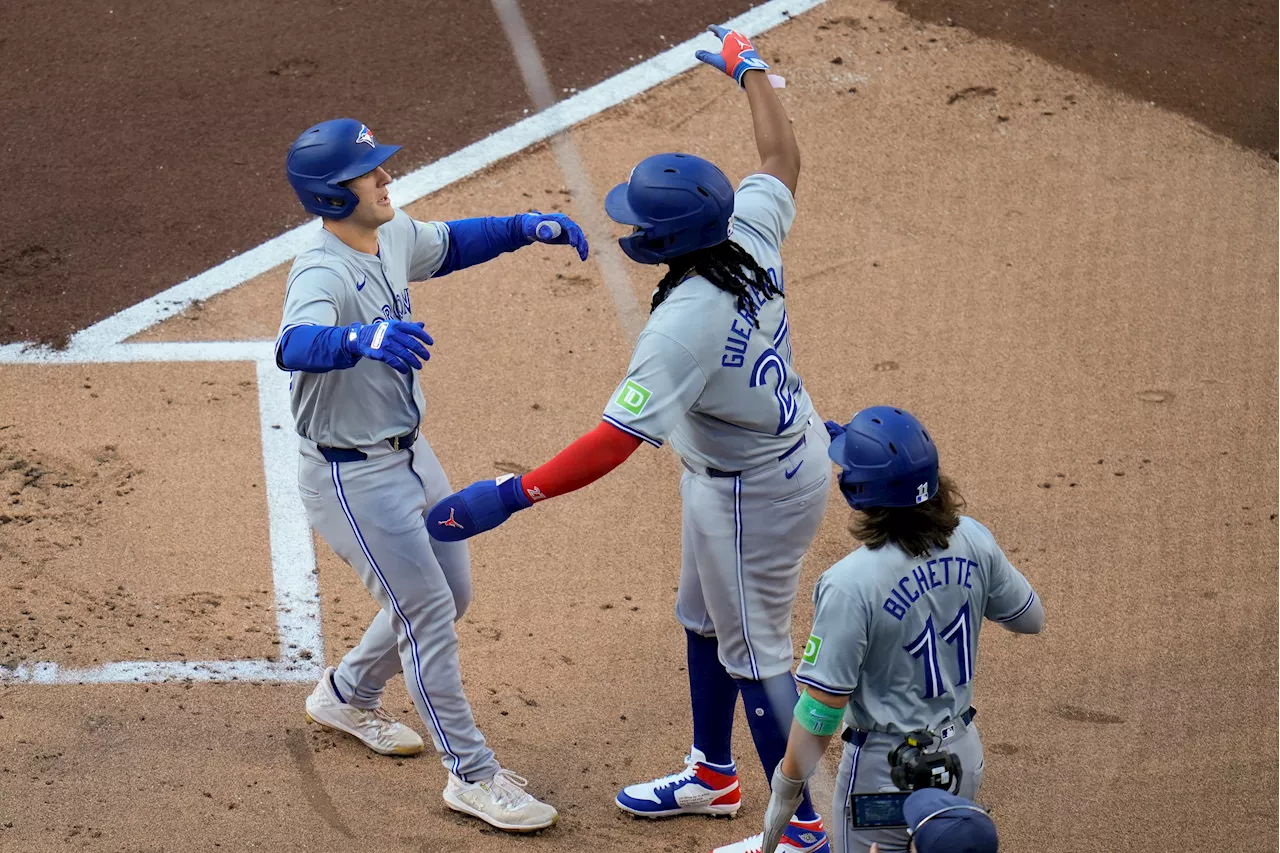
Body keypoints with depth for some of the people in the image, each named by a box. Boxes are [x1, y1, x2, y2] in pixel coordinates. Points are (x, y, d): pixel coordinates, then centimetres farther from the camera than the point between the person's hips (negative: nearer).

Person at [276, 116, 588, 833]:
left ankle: (348, 695, 44)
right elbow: (295, 346, -50)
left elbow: (452, 245, 20)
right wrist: (360, 338, -70)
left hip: (408, 453, 9)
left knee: (450, 595, 22)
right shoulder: (322, 275, -29)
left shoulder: (392, 237, -2)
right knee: (428, 614, -3)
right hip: (351, 477, -9)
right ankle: (472, 775, 10)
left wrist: (524, 228, 5)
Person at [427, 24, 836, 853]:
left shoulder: (686, 321, -36)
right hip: (795, 451, 9)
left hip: (751, 490, -9)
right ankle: (713, 776, 45)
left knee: (753, 654, 6)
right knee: (705, 621, 27)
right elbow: (782, 158, 8)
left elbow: (615, 441, -39)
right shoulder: (750, 237, -14)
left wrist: (511, 496, -39)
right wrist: (751, 69, 21)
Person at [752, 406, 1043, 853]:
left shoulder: (849, 584, -26)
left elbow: (823, 706, -20)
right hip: (963, 754, 6)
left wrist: (785, 791, -9)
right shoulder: (973, 541, -9)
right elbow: (1030, 618, 8)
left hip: (885, 769, -6)